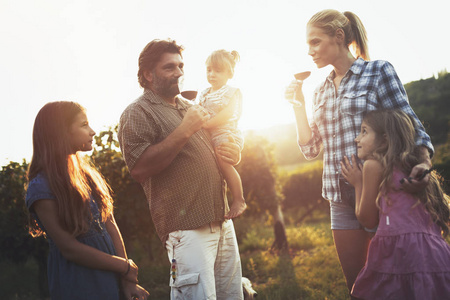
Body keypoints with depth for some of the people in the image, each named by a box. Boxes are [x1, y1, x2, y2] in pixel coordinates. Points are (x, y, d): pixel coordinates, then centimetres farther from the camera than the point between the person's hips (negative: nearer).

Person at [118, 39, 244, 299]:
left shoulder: (190, 107, 22)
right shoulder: (138, 113, -2)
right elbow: (139, 168, -18)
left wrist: (233, 155, 8)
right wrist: (184, 131, -17)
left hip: (223, 222, 8)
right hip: (187, 227, -7)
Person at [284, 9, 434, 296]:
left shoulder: (379, 71, -2)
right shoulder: (322, 91, 14)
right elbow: (311, 150, 12)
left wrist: (423, 161, -26)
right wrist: (298, 105, 3)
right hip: (342, 201, 6)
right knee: (357, 285, 11)